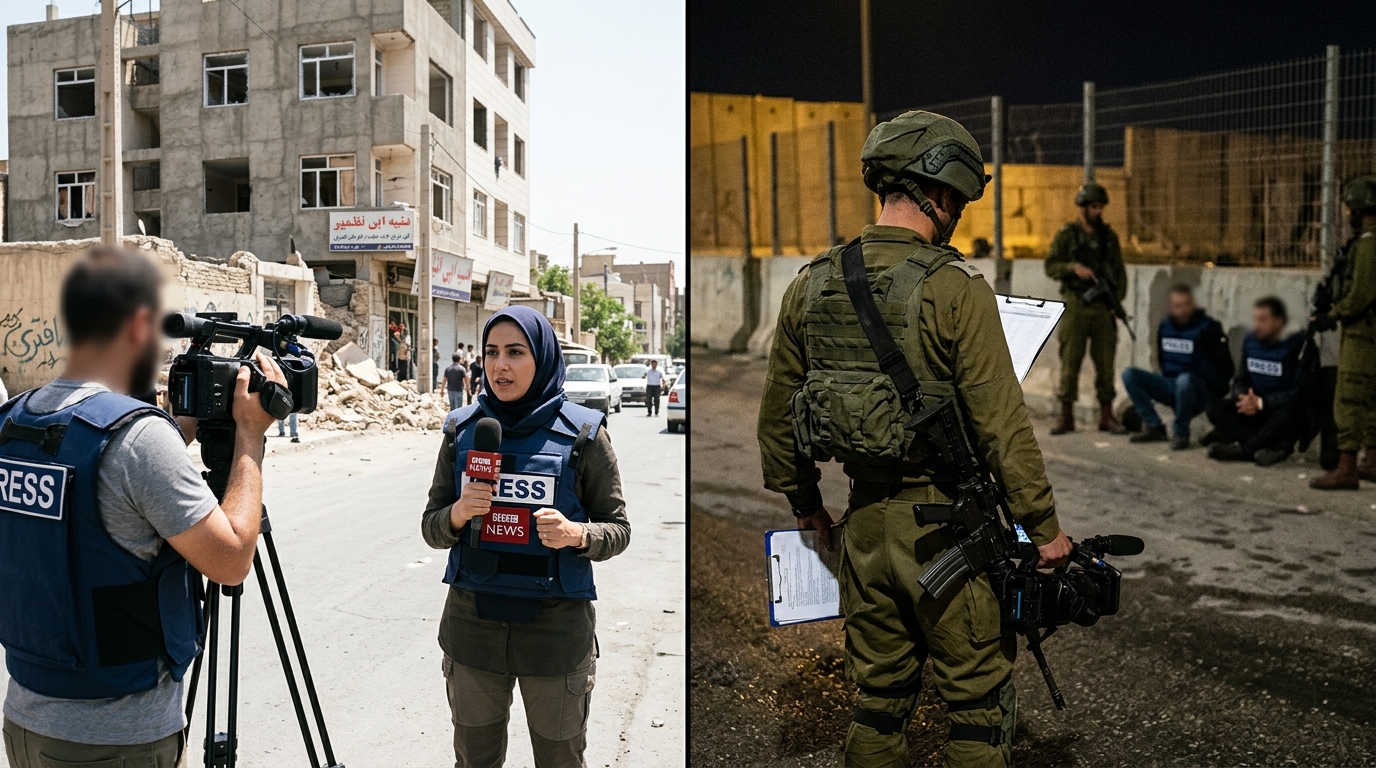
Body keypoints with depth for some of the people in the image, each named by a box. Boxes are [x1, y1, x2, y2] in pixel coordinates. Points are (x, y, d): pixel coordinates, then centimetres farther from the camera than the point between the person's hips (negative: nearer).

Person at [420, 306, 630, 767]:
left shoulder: (582, 433, -7)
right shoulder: (462, 429, 1)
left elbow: (618, 529, -2)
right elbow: (431, 530, 5)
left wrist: (576, 534, -23)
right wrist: (458, 513, -17)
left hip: (557, 625, -2)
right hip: (474, 622, 3)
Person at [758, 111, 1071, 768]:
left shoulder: (812, 286, 3)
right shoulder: (956, 288, -14)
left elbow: (777, 412, 9)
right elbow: (1002, 423, -15)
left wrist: (804, 504, 21)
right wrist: (1044, 525, -4)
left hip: (864, 521, 6)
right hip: (944, 525, -5)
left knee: (878, 693, 19)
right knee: (978, 700, 11)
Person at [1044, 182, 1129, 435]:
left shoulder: (1109, 235, 13)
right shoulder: (1067, 234, 3)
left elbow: (1119, 270, 14)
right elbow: (1051, 267, -1)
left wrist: (1117, 300, 3)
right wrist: (1073, 267, -18)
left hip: (1103, 307, 3)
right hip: (1076, 306, -3)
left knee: (1105, 362, 3)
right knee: (1070, 361, -2)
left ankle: (1107, 416, 11)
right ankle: (1066, 417, 4)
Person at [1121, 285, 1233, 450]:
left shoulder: (1208, 328, -11)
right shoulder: (1164, 326, 6)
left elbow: (1225, 367, -9)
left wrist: (1217, 392, -9)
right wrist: (1166, 384, 14)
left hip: (1201, 392, -6)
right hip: (1171, 386, 6)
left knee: (1185, 379, -41)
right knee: (1129, 374, -13)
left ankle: (1181, 433, -19)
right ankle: (1154, 427, -10)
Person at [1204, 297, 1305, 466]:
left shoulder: (1297, 346, -12)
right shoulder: (1250, 341, 6)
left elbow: (1300, 392, -16)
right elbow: (1239, 380, 11)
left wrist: (1261, 403, -21)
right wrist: (1244, 398, -12)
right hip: (1255, 412, 6)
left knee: (1289, 414, -40)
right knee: (1215, 408, -20)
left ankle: (1242, 449, -28)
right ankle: (1273, 445, -32)